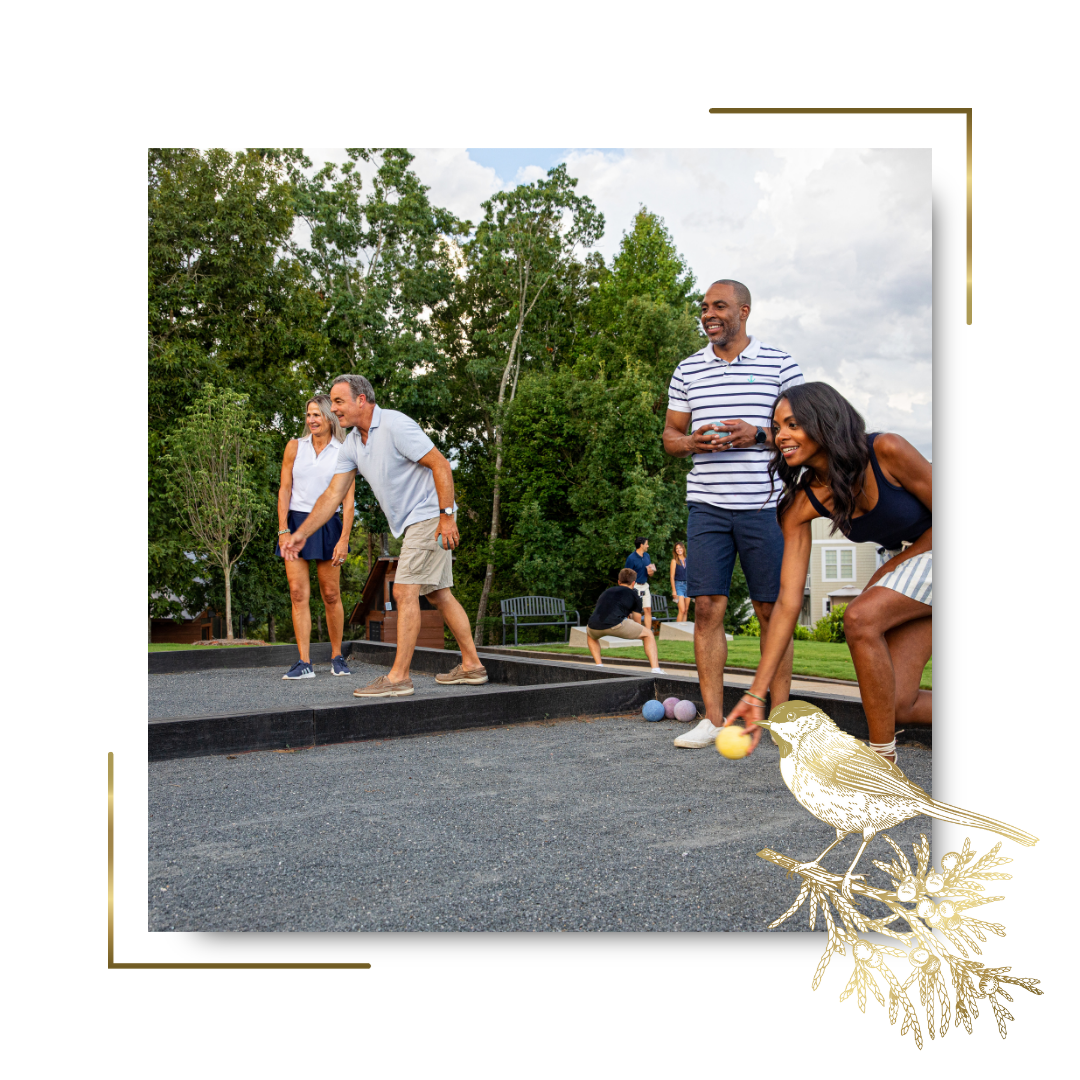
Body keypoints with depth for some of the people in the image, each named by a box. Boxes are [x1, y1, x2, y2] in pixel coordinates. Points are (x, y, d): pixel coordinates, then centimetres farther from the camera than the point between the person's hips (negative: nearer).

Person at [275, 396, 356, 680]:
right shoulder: (295, 447, 5)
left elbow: (348, 499, -2)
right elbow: (284, 490, 4)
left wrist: (344, 539, -10)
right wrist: (283, 530, -6)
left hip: (327, 526, -1)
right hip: (295, 521, 1)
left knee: (331, 595, 2)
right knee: (298, 593, -6)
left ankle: (337, 657, 17)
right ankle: (304, 663, -5)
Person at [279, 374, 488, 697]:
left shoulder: (396, 425, -18)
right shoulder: (351, 444, 8)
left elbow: (440, 464, -19)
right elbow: (333, 494, 7)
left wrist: (447, 516, -22)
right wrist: (301, 533, 1)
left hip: (430, 516, -9)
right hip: (413, 523, 9)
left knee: (405, 591, -12)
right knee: (439, 594, 12)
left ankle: (398, 678, -9)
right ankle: (472, 666, 20)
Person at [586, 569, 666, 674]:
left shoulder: (606, 592, 34)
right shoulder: (634, 594, 21)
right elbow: (638, 623, 26)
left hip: (595, 626, 4)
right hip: (615, 624, -4)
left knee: (590, 634, 42)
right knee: (649, 634, 17)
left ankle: (599, 666, 28)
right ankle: (656, 670, 2)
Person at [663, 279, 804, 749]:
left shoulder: (779, 364, 5)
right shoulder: (687, 370, 13)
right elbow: (670, 435, 17)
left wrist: (758, 435, -13)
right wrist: (691, 442, -6)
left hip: (763, 503, -2)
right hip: (706, 504, 2)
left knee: (772, 610, 2)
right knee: (708, 607, -2)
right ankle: (712, 719, 5)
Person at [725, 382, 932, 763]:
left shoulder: (886, 452, -27)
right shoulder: (802, 504, -12)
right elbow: (787, 603, -15)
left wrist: (895, 567, -12)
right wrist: (756, 694, -19)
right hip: (905, 561, 6)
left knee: (860, 617, -28)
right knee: (895, 704, -5)